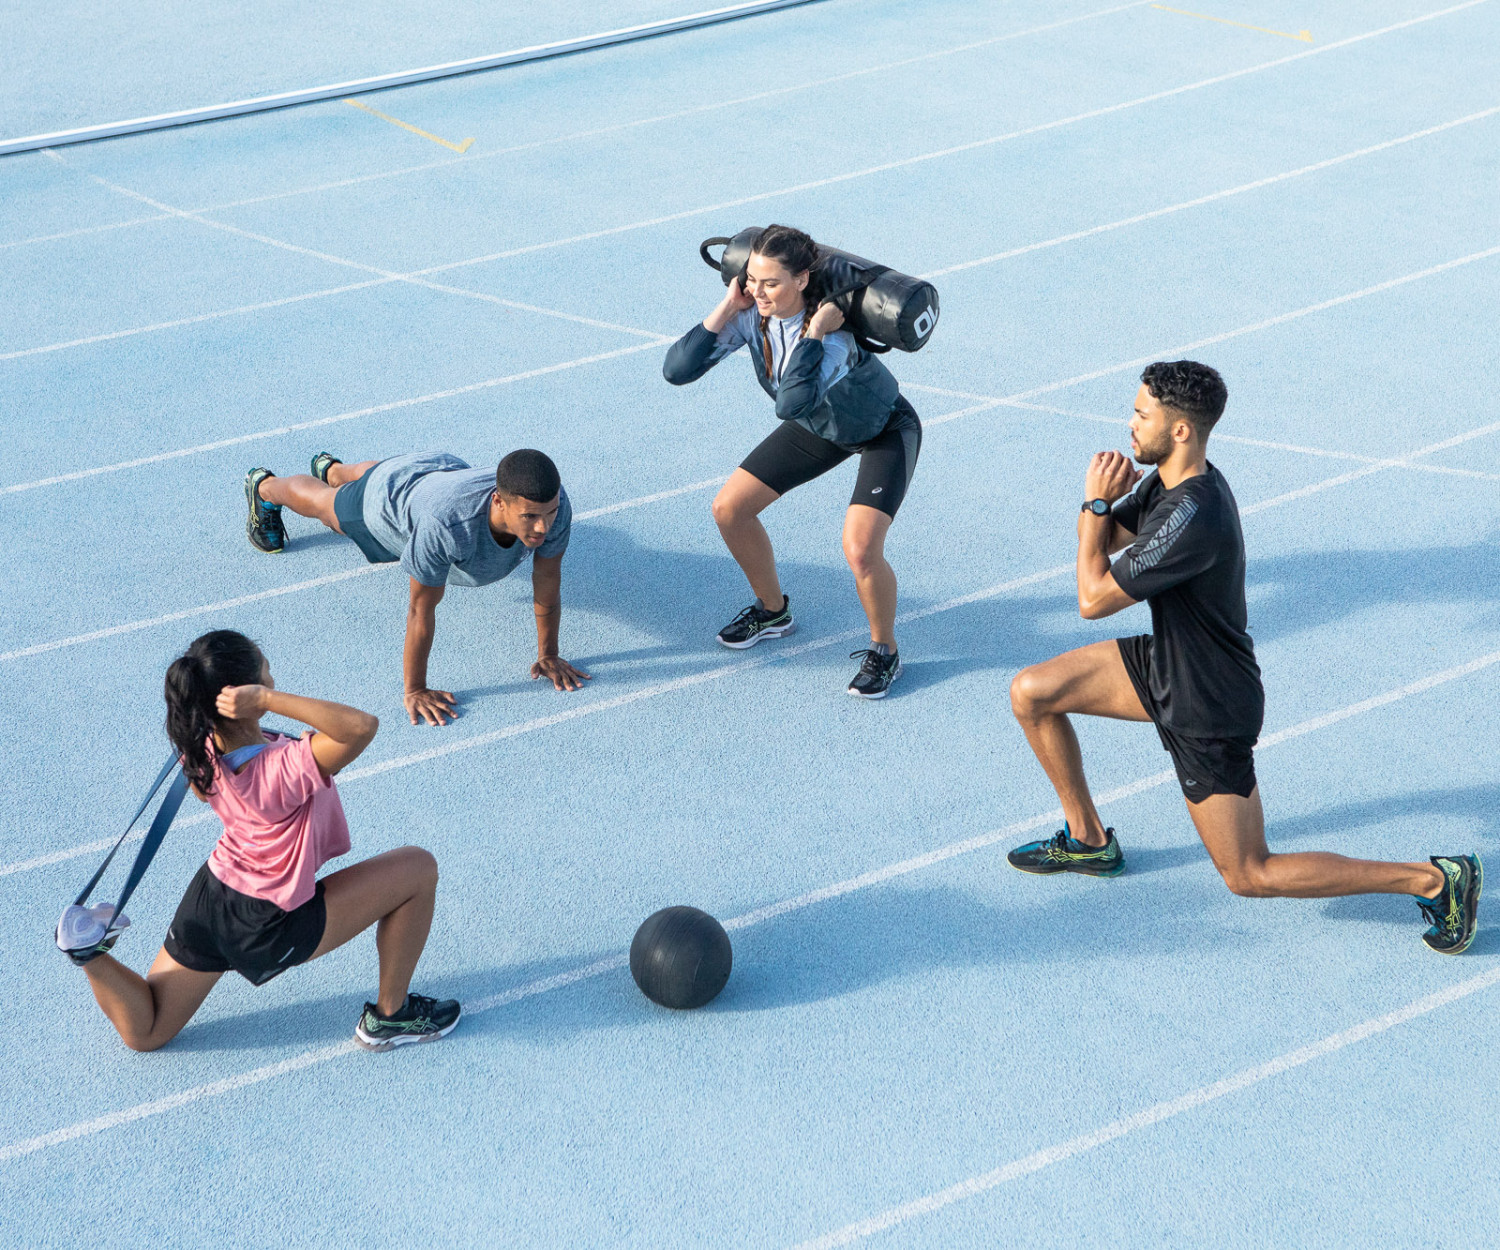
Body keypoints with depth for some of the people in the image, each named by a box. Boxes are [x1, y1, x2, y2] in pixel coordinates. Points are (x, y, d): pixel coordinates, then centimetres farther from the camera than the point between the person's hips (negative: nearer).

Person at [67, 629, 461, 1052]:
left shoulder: (204, 752, -11)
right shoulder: (286, 767, -35)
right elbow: (363, 725, -47)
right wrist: (267, 699, -46)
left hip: (210, 893, 7)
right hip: (272, 930, -7)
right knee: (417, 868, 1)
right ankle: (389, 1016, 12)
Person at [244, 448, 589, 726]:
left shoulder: (555, 506, -41)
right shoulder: (446, 524, -53)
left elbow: (547, 584, -24)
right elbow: (422, 608, -39)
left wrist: (548, 656, -16)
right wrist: (414, 691, -31)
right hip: (390, 496, -4)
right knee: (320, 503, 31)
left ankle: (331, 468, 73)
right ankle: (265, 485, 64)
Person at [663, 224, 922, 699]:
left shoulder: (834, 333, -40)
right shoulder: (751, 314, -22)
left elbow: (793, 403, -56)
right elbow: (677, 370, -26)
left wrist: (814, 331, -50)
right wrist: (726, 308, -30)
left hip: (885, 431, -7)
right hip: (822, 426, 7)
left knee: (860, 550, -25)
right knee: (729, 508, 3)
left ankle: (884, 651, 3)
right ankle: (772, 610, 27)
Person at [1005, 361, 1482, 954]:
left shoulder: (1192, 516, -33)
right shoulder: (1168, 481, -3)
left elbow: (1093, 599, -27)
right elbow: (1102, 539, 10)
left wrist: (1096, 502, -18)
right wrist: (1100, 502, -12)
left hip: (1209, 709, -9)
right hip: (1166, 664, 9)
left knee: (1251, 876, 0)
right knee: (1031, 693, 8)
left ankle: (1435, 880, 6)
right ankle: (1087, 840, 25)